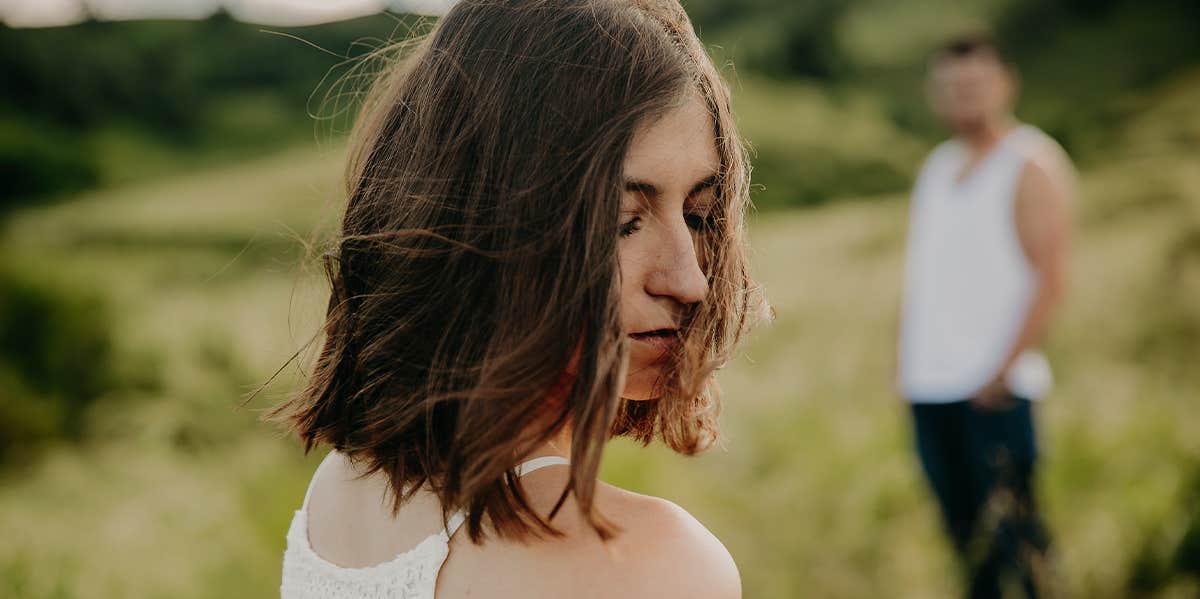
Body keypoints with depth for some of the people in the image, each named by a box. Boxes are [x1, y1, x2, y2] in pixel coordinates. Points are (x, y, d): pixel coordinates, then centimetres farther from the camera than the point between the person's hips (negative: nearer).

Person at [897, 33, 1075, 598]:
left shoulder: (1032, 164, -3)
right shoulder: (937, 165, 17)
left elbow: (1049, 279, -9)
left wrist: (1004, 370, -16)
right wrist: (908, 358, 10)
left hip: (995, 384, -6)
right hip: (929, 382, 6)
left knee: (1010, 527, -7)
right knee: (962, 523, 11)